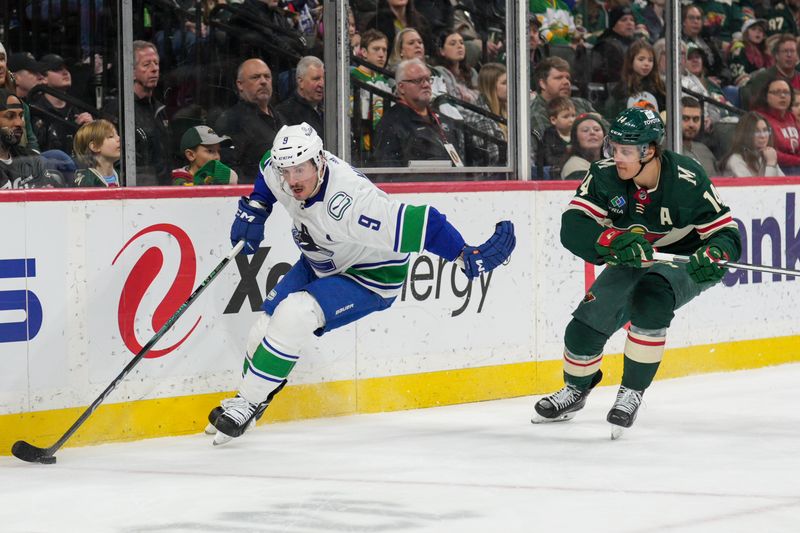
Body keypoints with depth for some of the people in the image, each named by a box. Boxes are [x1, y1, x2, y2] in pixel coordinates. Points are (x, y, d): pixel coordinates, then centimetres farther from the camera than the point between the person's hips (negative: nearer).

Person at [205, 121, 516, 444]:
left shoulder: (349, 203, -41)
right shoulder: (281, 172, -17)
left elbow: (414, 224, -43)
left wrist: (467, 256, -46)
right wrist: (253, 209, 1)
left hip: (370, 278, -8)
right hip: (319, 263, 8)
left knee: (293, 314, -24)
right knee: (268, 324, 1)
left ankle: (247, 404, -12)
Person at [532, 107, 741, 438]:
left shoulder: (687, 182, -28)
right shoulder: (604, 175, -19)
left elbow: (727, 233, -22)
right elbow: (572, 228, -26)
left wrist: (713, 258, -45)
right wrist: (614, 241, -44)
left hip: (683, 263, -4)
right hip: (631, 264, 4)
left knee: (649, 300, -33)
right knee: (586, 324, -5)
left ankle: (632, 393, -18)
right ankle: (576, 389, 27)